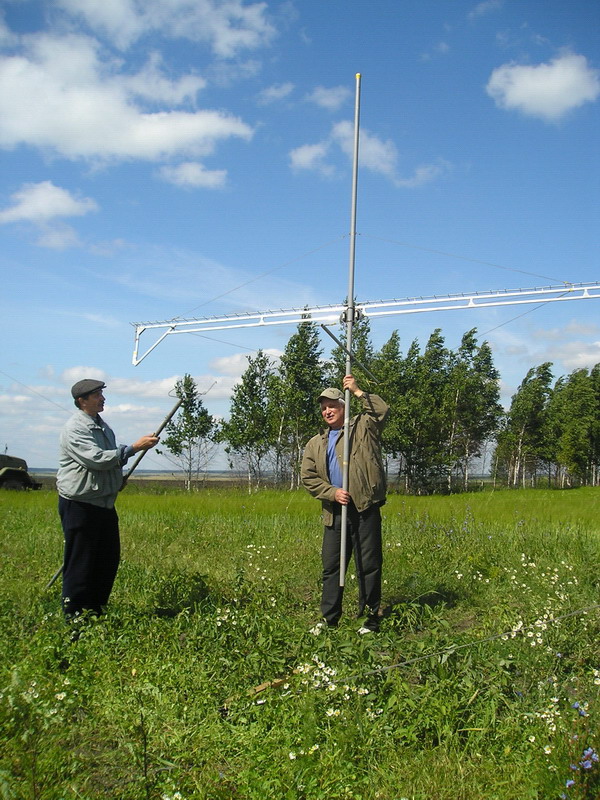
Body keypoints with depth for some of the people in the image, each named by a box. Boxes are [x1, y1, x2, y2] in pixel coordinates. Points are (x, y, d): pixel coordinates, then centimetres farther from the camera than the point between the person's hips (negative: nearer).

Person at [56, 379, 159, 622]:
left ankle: (95, 611, 25)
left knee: (108, 559, 13)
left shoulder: (102, 426, 15)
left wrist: (118, 480, 15)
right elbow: (96, 458, -25)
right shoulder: (75, 429, -14)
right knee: (80, 562, -2)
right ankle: (74, 617, 8)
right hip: (79, 505, -9)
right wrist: (133, 448, -25)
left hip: (104, 504, 9)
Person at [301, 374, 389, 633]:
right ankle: (329, 620, 15)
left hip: (365, 508, -4)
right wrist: (332, 493, -6)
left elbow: (382, 410, -7)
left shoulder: (362, 428, 9)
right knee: (331, 566, 7)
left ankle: (371, 619, 9)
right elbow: (308, 477, 9)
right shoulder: (315, 444, 18)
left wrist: (358, 392, -12)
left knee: (369, 565, 0)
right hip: (334, 513, 4)